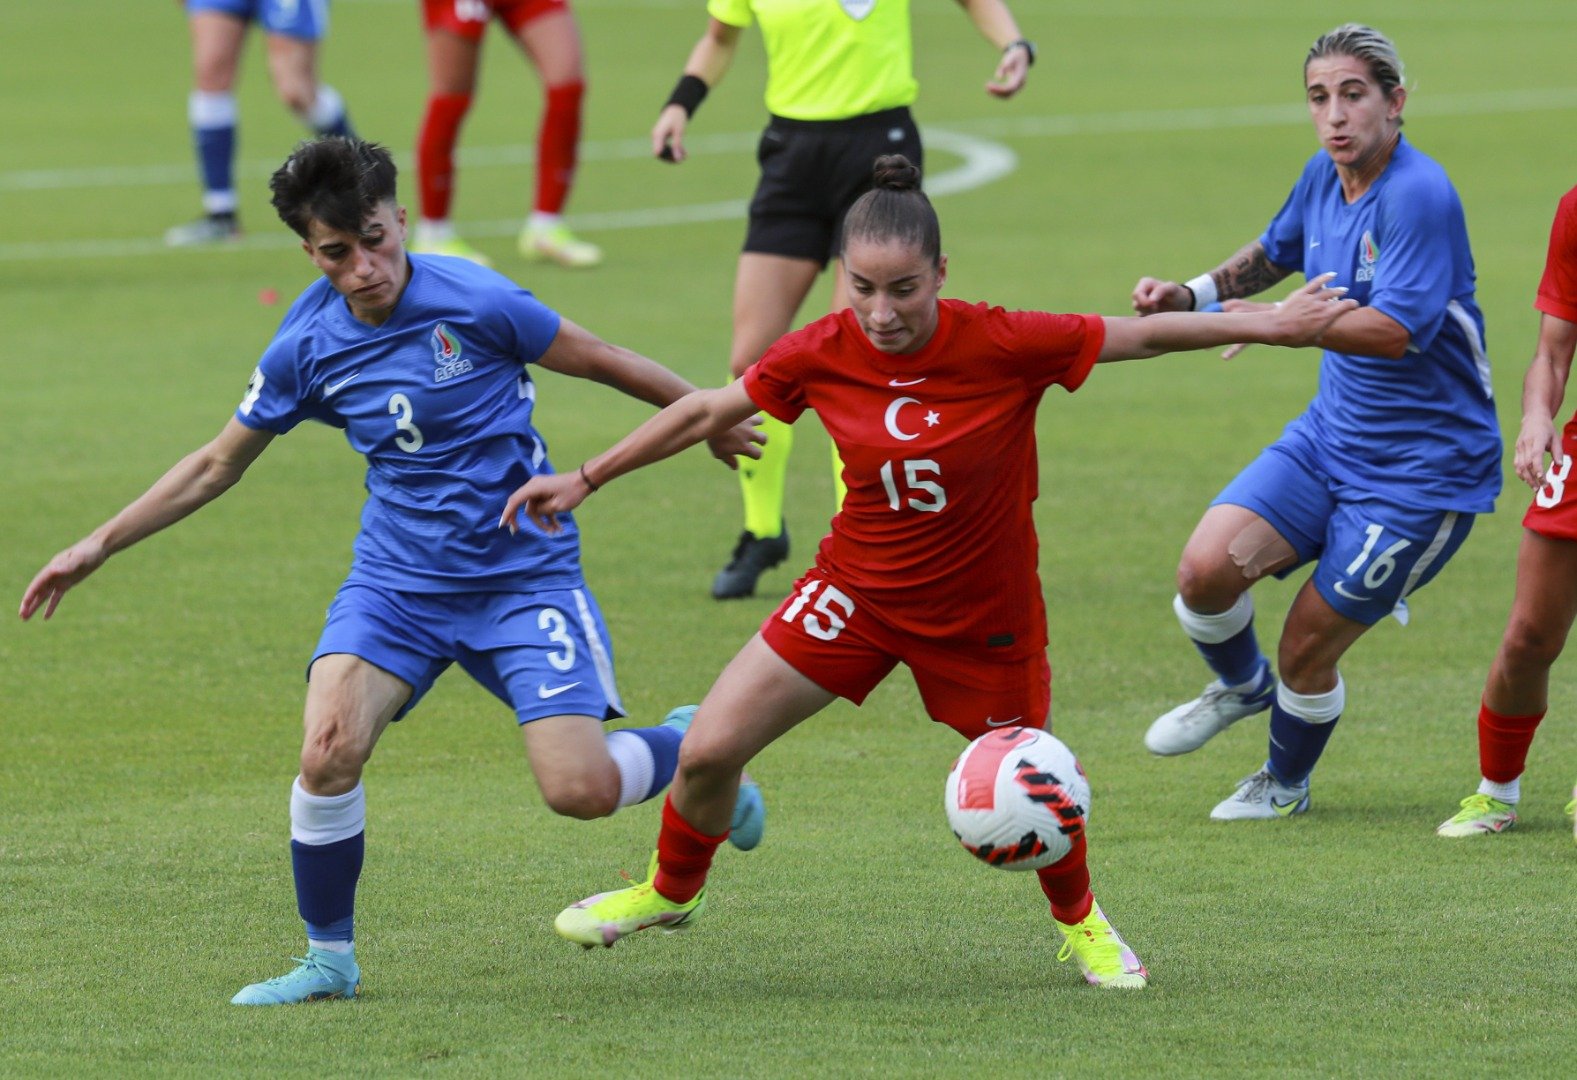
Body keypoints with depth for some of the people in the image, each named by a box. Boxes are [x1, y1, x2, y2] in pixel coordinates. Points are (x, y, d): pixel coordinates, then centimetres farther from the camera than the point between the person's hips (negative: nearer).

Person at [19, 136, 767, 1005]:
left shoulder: (473, 303, -16)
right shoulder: (306, 348, -3)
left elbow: (604, 364, -2)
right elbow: (215, 466, 11)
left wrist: (713, 419, 8)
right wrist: (98, 546, 9)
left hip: (524, 570, -3)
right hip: (397, 579, 3)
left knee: (581, 791, -15)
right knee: (328, 753, -20)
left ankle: (689, 746, 21)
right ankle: (328, 960, 1)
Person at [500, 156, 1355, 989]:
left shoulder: (1004, 347, -23)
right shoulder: (824, 353, -15)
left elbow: (1141, 336, -13)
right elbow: (707, 413, 0)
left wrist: (1274, 325, -11)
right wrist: (585, 480, 6)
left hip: (982, 612, -2)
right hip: (858, 591, 2)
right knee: (707, 751, -4)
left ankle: (1079, 919, 41)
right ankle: (671, 892, 27)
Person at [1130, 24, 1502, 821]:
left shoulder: (1419, 196, -23)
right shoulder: (1324, 177, 3)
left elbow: (1394, 330, -34)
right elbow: (1274, 254, 26)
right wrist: (1189, 296, 11)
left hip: (1422, 469, -7)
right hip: (1330, 437, 7)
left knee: (1307, 650, -1)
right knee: (1207, 567, -11)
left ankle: (1285, 784, 30)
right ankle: (1241, 685, 23)